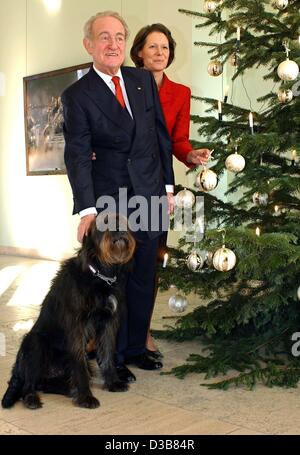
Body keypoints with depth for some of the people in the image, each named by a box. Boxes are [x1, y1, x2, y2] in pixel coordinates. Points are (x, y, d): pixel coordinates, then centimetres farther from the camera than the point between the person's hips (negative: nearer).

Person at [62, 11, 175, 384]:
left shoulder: (144, 80, 8)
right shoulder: (77, 95, -5)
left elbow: (161, 134, 12)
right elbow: (77, 155, -12)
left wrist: (167, 185, 9)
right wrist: (86, 210, -21)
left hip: (150, 198, 4)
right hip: (110, 201, -4)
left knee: (144, 280, 12)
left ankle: (136, 348, 28)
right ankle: (114, 357, 21)